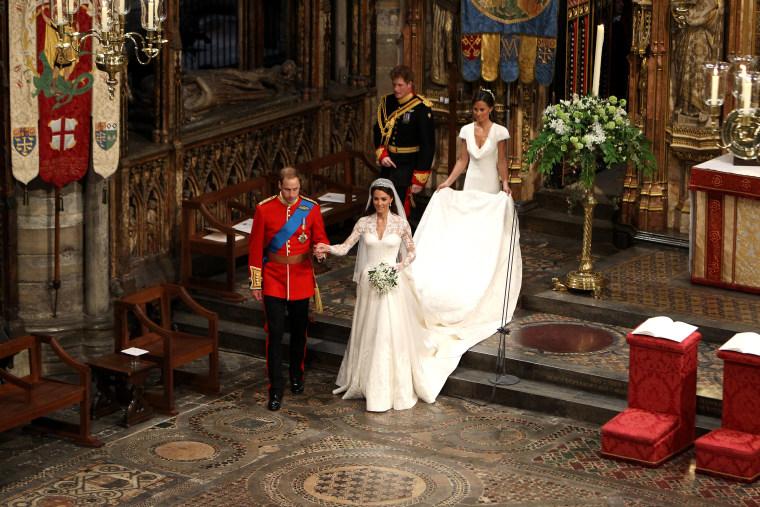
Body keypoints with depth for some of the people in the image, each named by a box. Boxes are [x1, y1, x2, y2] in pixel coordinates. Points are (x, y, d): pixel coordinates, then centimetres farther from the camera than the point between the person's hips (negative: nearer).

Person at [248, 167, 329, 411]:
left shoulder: (311, 208, -3)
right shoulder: (264, 209, -7)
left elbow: (320, 237, 5)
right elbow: (255, 247, -2)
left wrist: (321, 249, -21)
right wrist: (255, 283, -3)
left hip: (301, 278, 2)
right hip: (273, 279, -2)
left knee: (299, 330, 15)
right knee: (275, 332, -6)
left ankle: (296, 376, 37)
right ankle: (276, 389, -1)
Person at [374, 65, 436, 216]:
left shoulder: (421, 108, -13)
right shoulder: (387, 102, 5)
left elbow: (428, 146, -12)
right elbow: (378, 131, 16)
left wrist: (419, 179, -14)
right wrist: (382, 155, -2)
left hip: (407, 168, -6)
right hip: (388, 164, 6)